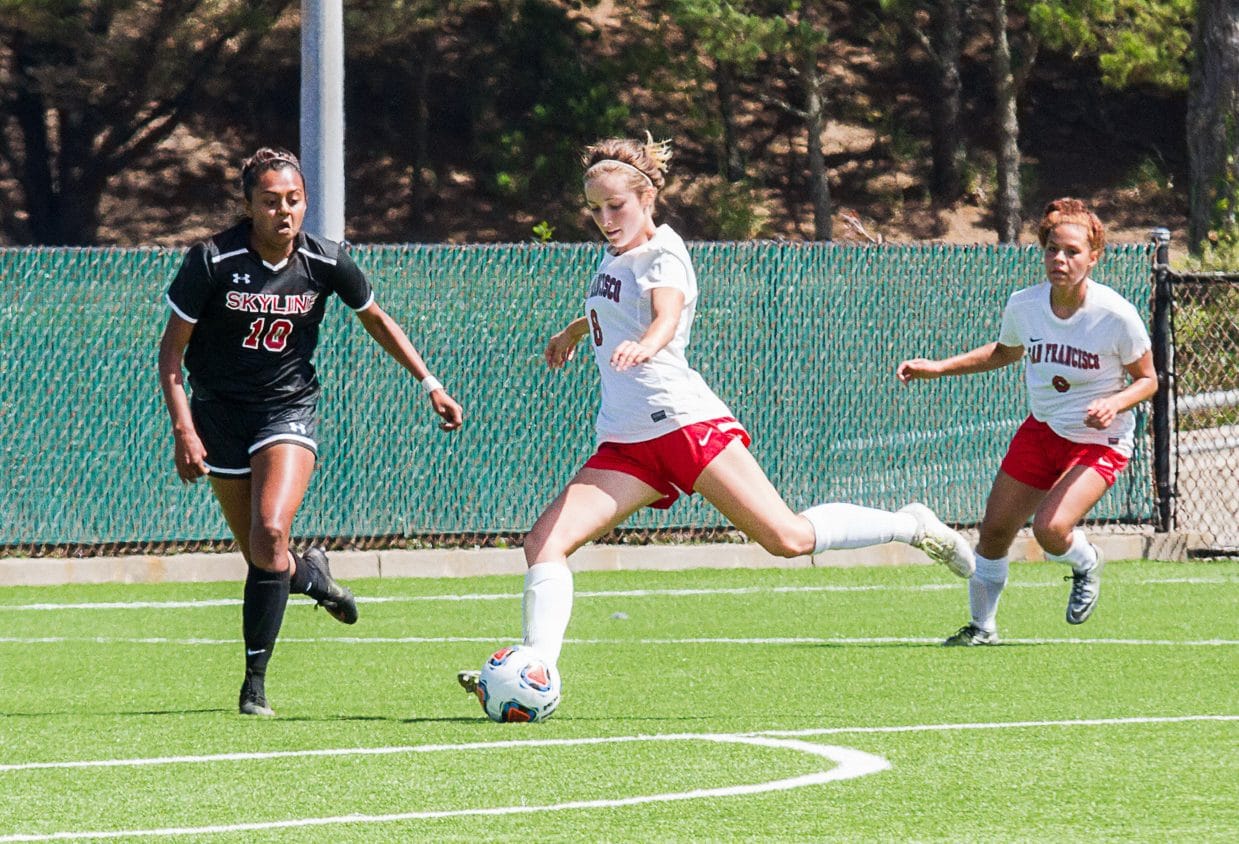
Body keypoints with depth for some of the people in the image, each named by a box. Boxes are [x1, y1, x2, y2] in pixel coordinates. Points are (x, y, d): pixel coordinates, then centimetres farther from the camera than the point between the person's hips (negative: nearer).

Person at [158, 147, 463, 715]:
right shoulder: (212, 262, -16)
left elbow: (376, 320, 12)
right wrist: (183, 430, -16)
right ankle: (311, 576, 42)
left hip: (289, 409, 0)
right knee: (260, 558, 3)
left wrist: (430, 384, 13)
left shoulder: (326, 262, -8)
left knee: (270, 535, -23)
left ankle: (255, 682, -13)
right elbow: (171, 349, -8)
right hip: (219, 411, 0)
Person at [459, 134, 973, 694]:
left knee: (787, 538, -13)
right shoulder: (614, 256, 17)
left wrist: (643, 346, -50)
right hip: (625, 443, 7)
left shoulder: (664, 254, -5)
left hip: (686, 421, -7)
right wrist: (575, 330, 60)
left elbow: (667, 316, -27)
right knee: (544, 543, -12)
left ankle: (913, 527, 7)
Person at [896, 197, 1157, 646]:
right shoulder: (1024, 305, -9)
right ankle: (982, 626, 28)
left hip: (1100, 441, -5)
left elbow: (1147, 379, -8)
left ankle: (1087, 564, 13)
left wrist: (1114, 403, -28)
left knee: (1051, 528, -24)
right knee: (995, 529, 5)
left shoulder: (1116, 315, -22)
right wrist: (938, 368, 6)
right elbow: (1006, 352, 15)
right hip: (1041, 429, 5)